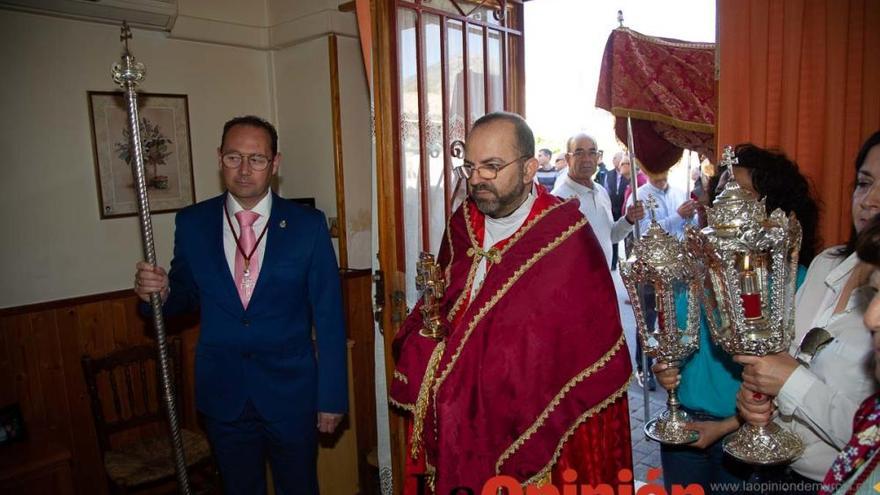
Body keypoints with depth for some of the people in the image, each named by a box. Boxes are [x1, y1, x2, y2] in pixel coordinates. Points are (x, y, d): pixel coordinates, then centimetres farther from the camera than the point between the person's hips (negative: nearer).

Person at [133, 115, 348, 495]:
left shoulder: (307, 225, -9)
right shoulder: (192, 223, -3)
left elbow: (329, 317, -7)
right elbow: (186, 295, 9)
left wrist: (332, 397, -7)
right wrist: (161, 291, -15)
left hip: (290, 393, -2)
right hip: (223, 393, 2)